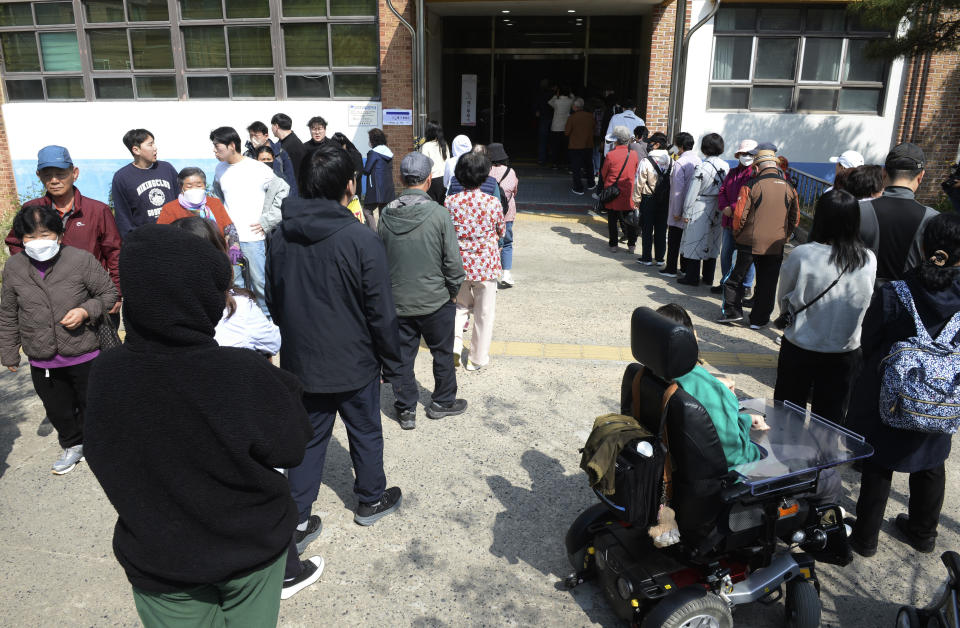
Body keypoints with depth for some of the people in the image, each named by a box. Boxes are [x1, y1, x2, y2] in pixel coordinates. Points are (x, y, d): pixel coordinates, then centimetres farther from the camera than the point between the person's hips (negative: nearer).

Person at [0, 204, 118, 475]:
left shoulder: (81, 259, -14)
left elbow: (108, 293, -3)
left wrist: (86, 311, -21)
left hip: (84, 356, -3)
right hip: (42, 363, 3)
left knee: (90, 404, 14)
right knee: (57, 410, 19)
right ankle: (72, 446, 42)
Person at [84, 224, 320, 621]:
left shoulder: (105, 376, -19)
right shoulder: (245, 376, -31)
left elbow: (104, 461, -1)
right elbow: (290, 449, -16)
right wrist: (283, 388, -3)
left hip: (156, 560, 3)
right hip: (251, 546, -2)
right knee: (251, 620, 22)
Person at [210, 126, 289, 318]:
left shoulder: (257, 169, -8)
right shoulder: (220, 169, 10)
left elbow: (283, 191, -5)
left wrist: (267, 221, -7)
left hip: (253, 238, -5)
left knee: (259, 282, 1)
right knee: (235, 284, 11)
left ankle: (267, 317, 17)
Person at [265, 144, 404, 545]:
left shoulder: (281, 236, -3)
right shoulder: (361, 240, -21)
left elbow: (273, 301, 9)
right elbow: (381, 312, -16)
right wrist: (392, 363, -3)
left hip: (300, 363, 4)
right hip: (354, 364, -4)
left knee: (308, 439, 17)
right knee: (365, 433, 18)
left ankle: (296, 522, 23)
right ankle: (371, 500, 37)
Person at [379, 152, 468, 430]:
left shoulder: (386, 215, -6)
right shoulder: (438, 214, -17)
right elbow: (453, 261, -14)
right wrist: (453, 292, 2)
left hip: (397, 302, 3)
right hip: (435, 301, -3)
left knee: (402, 356, 14)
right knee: (443, 354, 17)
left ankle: (406, 410, 25)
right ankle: (442, 402, 32)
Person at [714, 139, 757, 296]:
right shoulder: (732, 172, 16)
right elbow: (722, 191, 12)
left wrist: (733, 208, -17)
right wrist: (724, 207, -6)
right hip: (729, 221, 7)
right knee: (725, 253, 14)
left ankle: (747, 286, 12)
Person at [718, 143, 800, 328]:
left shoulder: (751, 185, -11)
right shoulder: (789, 187, 2)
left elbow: (739, 215, -9)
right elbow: (795, 219, 9)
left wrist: (737, 235, 7)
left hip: (750, 242, -3)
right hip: (776, 245, 3)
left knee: (736, 277, 13)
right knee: (767, 283, 10)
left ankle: (732, 311, 12)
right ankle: (759, 319, 16)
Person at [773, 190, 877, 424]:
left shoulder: (802, 255, -18)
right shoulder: (869, 260, -10)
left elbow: (783, 299, -4)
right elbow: (866, 303, 3)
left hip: (799, 350, -2)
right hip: (845, 353, 2)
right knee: (830, 420, 16)